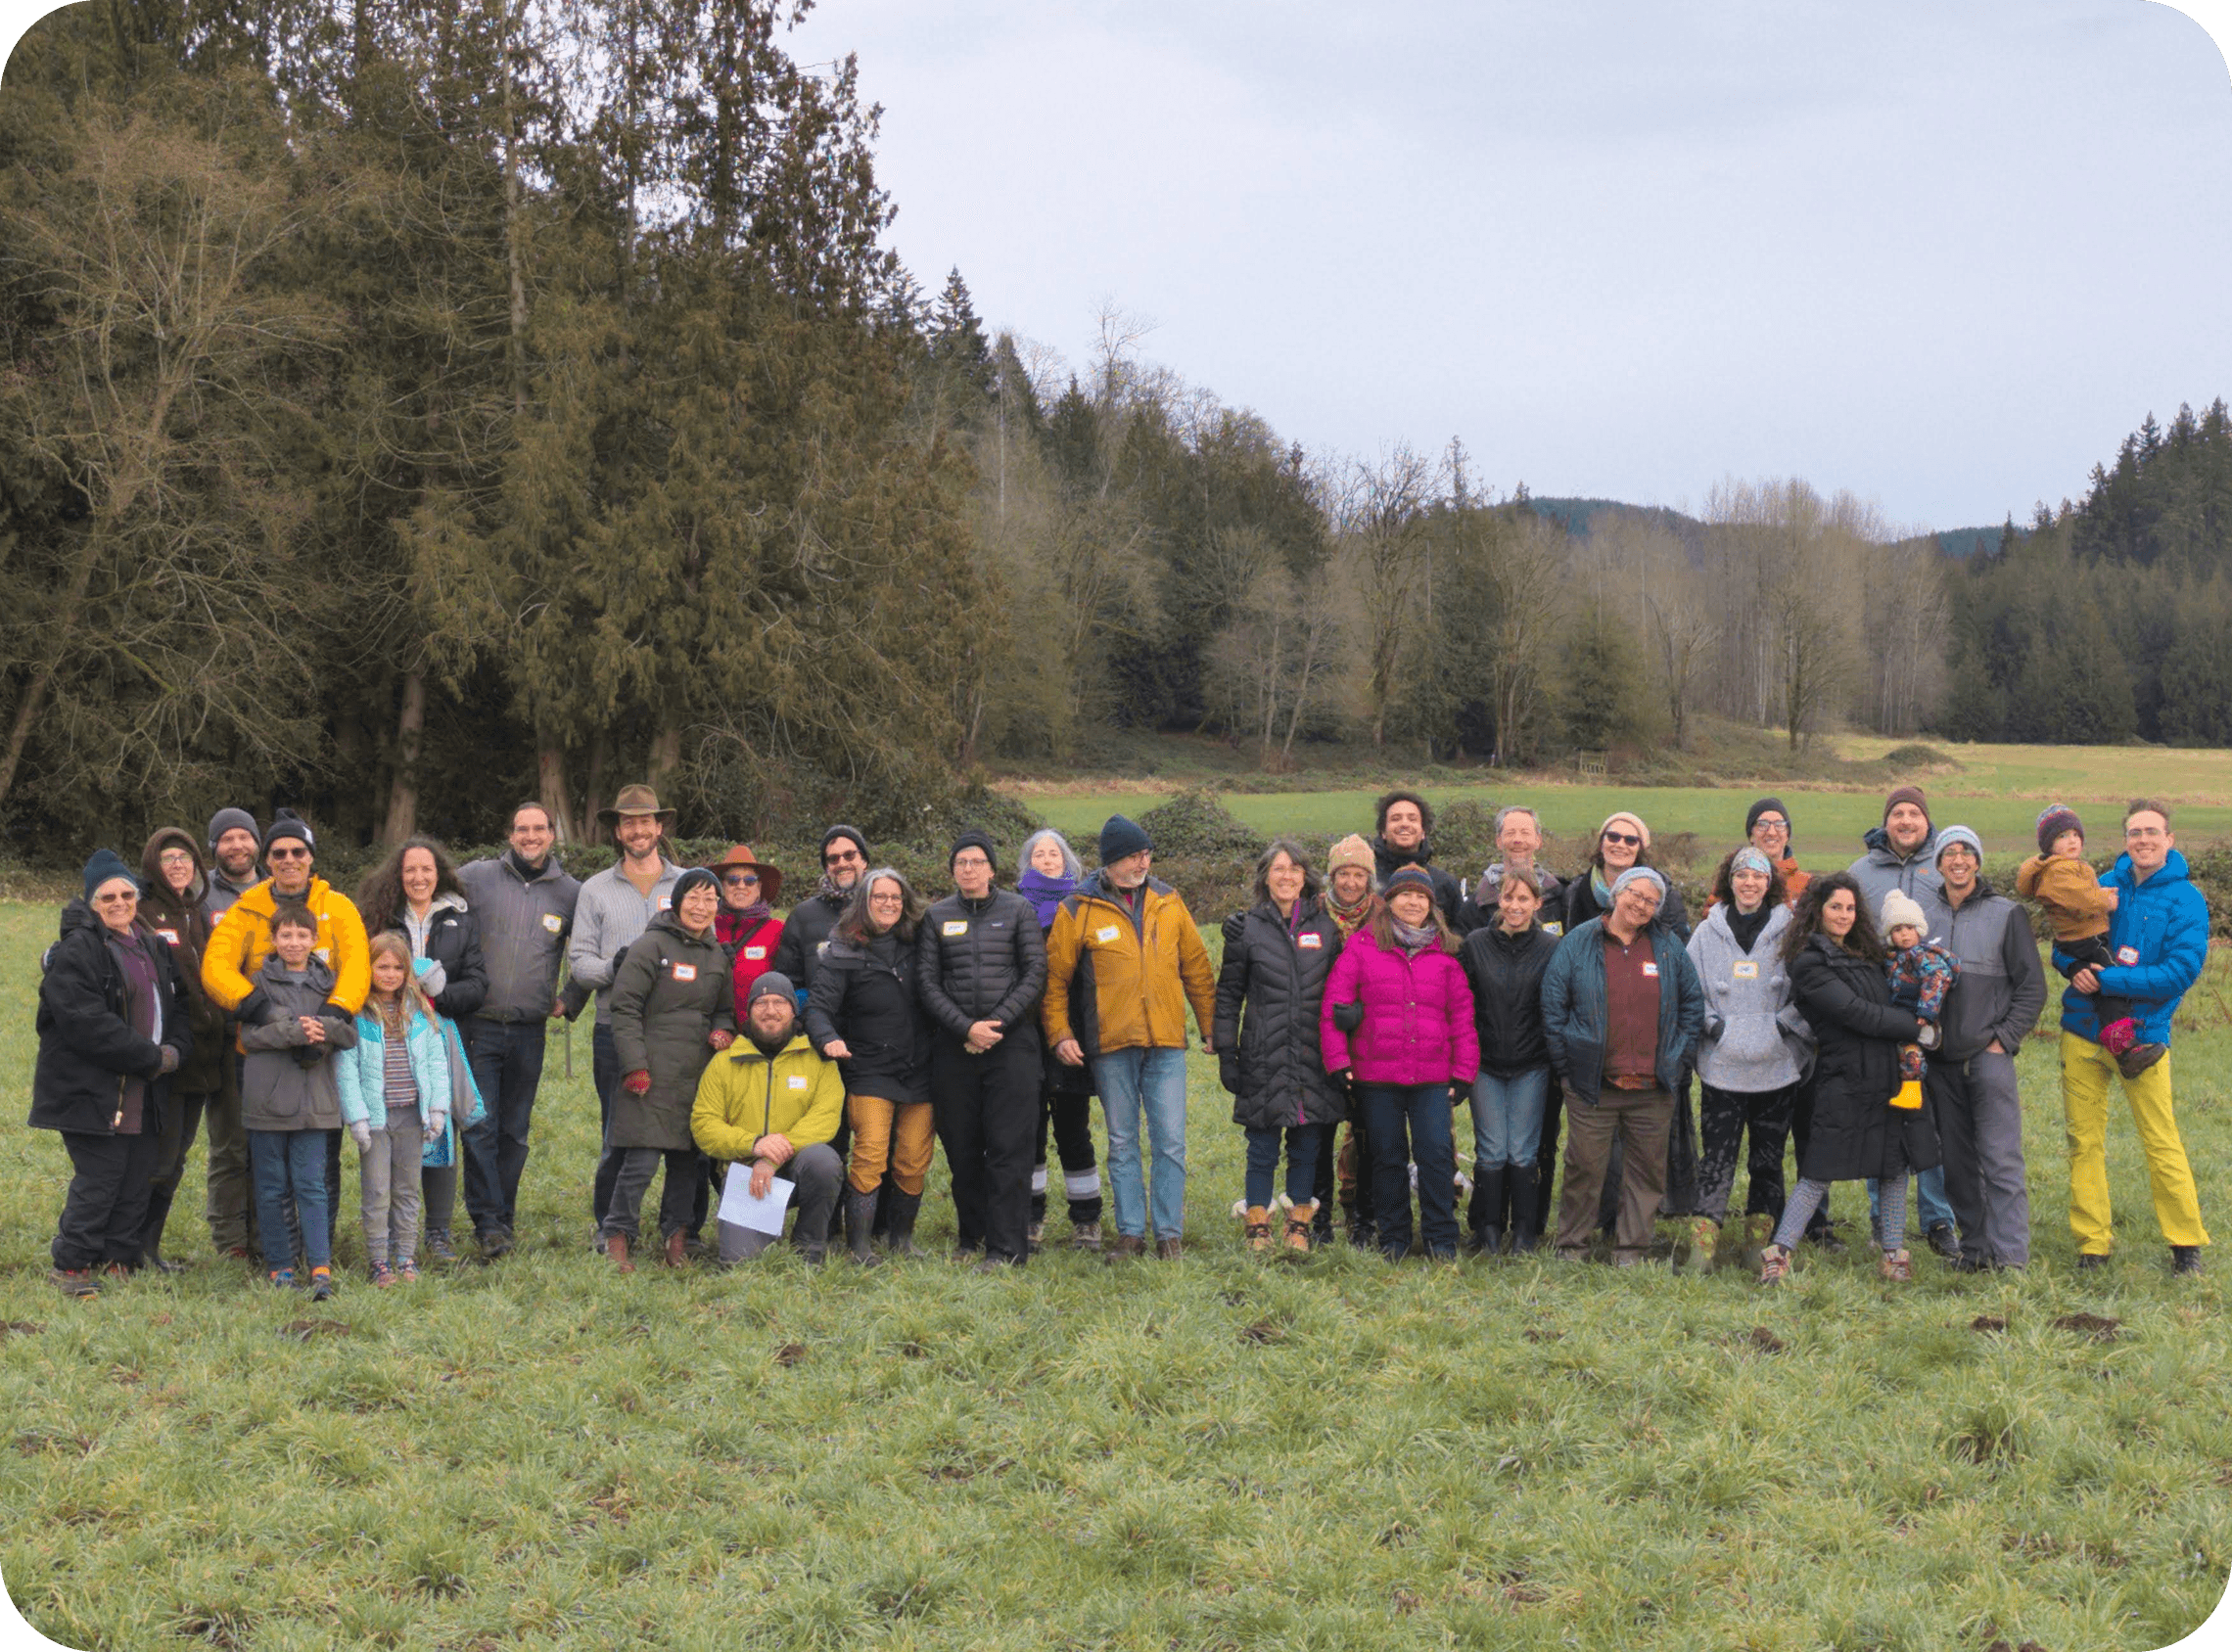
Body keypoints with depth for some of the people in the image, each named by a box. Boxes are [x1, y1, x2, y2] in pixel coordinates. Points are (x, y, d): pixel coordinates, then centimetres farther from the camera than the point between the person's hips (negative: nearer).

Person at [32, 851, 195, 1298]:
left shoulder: (155, 946, 15)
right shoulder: (77, 950, -11)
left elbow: (180, 1005, 18)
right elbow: (86, 1022, -20)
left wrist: (175, 1049, -3)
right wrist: (151, 1058, -17)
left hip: (145, 1093, 7)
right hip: (91, 1090, -7)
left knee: (139, 1178, 8)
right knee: (100, 1176, -9)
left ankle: (120, 1261, 19)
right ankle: (71, 1266, 2)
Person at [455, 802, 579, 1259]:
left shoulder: (570, 892, 6)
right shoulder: (476, 877, 0)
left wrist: (570, 999, 8)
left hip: (529, 1032, 2)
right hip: (478, 1027, -2)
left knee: (514, 1131, 9)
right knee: (479, 1127, -8)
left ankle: (502, 1218, 19)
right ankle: (487, 1222, -5)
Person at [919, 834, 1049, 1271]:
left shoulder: (1018, 910, 5)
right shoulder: (937, 916, 9)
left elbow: (1035, 974, 0)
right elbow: (927, 980, 4)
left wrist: (997, 1023, -9)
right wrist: (965, 1027, -8)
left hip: (1011, 1041, -2)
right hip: (953, 1044, 2)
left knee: (1008, 1145, -6)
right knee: (961, 1145, 5)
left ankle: (1007, 1247, -5)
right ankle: (973, 1235, 19)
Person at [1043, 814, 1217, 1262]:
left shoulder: (1169, 902, 8)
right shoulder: (1078, 911, 0)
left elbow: (1196, 968, 14)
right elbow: (1054, 979, 3)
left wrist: (1210, 1027, 13)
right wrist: (1059, 1034, -5)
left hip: (1166, 1043, 1)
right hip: (1111, 1044, -1)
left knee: (1170, 1141, -1)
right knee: (1122, 1143, 7)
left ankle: (1169, 1232, 7)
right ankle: (1130, 1232, 14)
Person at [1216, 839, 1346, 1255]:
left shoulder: (1326, 926, 7)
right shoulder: (1248, 928, 2)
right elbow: (1228, 994, 4)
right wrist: (1226, 1053, -1)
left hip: (1313, 1058, 2)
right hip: (1264, 1058, -2)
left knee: (1307, 1145, 7)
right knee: (1263, 1147, 1)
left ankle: (1299, 1226, 17)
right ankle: (1257, 1226, 11)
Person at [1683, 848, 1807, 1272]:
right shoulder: (1707, 933, 7)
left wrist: (1784, 1024, -8)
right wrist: (1712, 1023, -5)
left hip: (1777, 1069, 0)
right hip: (1721, 1067, 0)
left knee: (1768, 1158, 8)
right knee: (1717, 1156, -3)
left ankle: (1761, 1239, 20)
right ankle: (1704, 1243, 0)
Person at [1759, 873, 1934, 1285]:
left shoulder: (1866, 955, 16)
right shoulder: (1809, 963, -9)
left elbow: (1886, 1004, 21)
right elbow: (1854, 1012, -15)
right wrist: (1912, 1025, -7)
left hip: (1892, 1077, 7)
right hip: (1845, 1078, -7)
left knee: (1897, 1167, 9)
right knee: (1818, 1173, -5)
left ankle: (1893, 1253, 17)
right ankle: (1779, 1251, 1)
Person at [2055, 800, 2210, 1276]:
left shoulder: (2185, 899, -5)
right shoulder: (2104, 886, 6)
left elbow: (2180, 972, -14)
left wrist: (2107, 979, -18)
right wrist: (2076, 966, -14)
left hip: (2141, 1035, -4)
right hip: (2083, 1032, 4)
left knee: (2162, 1143, -2)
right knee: (2084, 1142, 5)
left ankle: (2186, 1243, 11)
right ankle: (2092, 1246, 13)